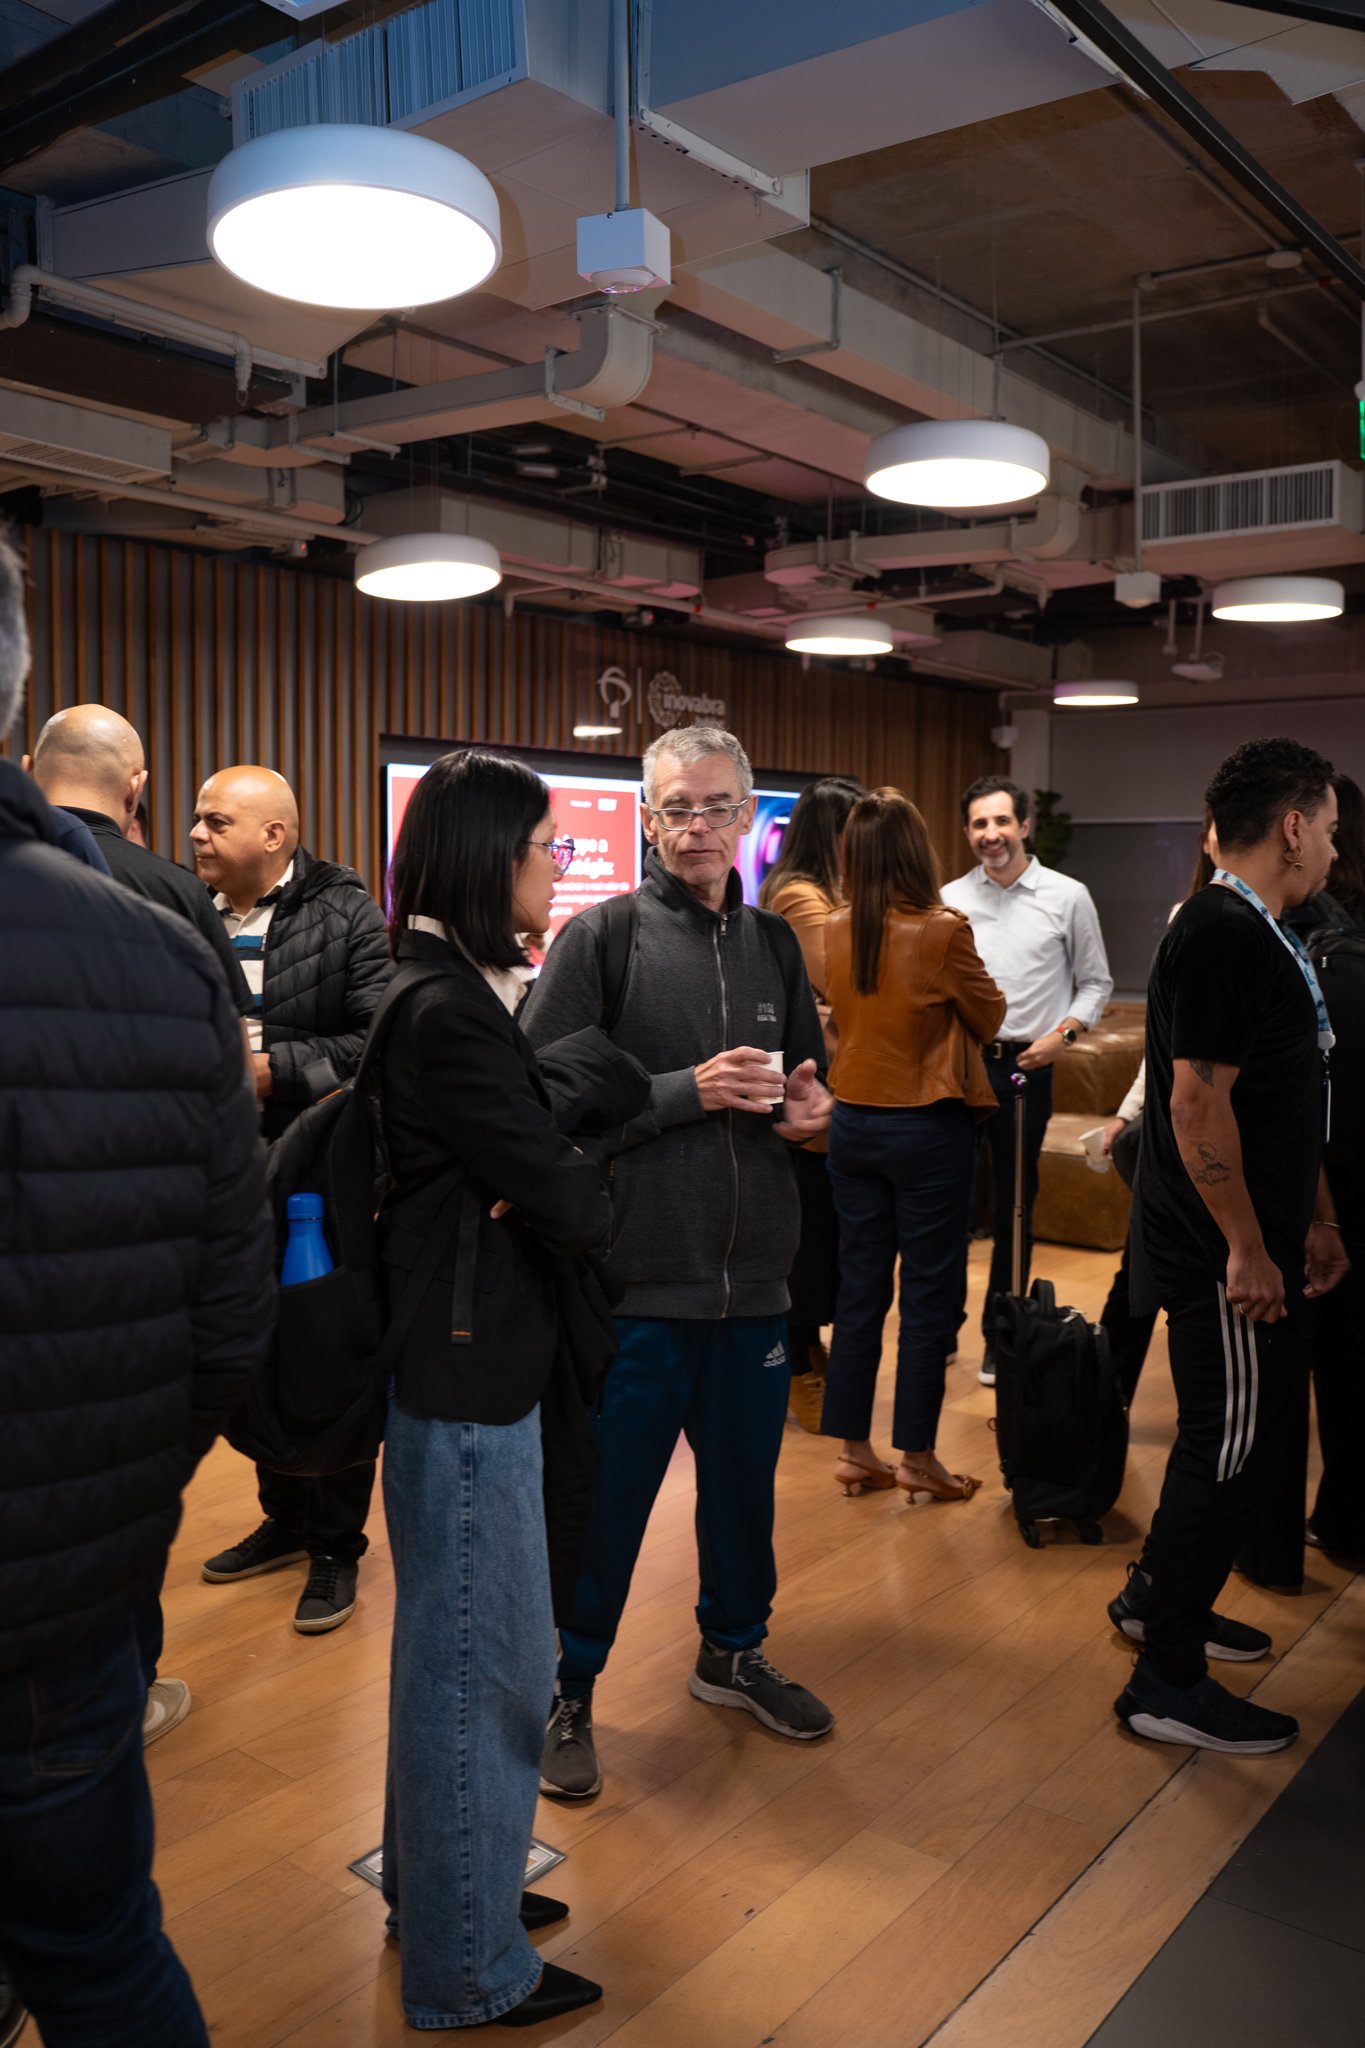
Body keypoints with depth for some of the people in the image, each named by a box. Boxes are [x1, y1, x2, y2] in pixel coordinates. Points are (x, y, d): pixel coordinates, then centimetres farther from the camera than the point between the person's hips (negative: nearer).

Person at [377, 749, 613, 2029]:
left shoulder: (448, 991, 9)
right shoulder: (449, 1012, -23)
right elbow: (563, 1202, -20)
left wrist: (536, 1191, -4)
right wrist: (595, 1198, -1)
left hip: (463, 1358, 10)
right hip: (465, 1373, -10)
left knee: (451, 1647, 23)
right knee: (486, 1659, 5)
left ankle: (433, 1882, 42)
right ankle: (467, 1969, 24)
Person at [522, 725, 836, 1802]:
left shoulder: (773, 943, 10)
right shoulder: (600, 937, -8)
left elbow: (809, 1075, 22)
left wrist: (809, 1105, -1)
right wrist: (689, 1090, -21)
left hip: (754, 1276, 6)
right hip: (636, 1278, -5)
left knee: (745, 1479, 20)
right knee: (605, 1500, 6)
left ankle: (733, 1651, 43)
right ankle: (567, 1690, 28)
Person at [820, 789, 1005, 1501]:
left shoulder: (836, 931, -1)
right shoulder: (943, 930, -16)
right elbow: (988, 1017, -1)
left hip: (853, 1123, 5)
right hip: (927, 1128, -5)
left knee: (859, 1288, 12)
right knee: (927, 1295, 5)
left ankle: (854, 1452, 20)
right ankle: (917, 1459, 14)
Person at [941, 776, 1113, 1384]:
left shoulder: (1068, 897, 2)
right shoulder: (950, 899, 6)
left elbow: (1095, 983, 7)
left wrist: (1063, 1033, -8)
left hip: (1025, 1067, -1)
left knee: (1014, 1207, 8)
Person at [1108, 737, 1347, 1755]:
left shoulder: (1259, 936, 14)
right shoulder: (1226, 938, -20)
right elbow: (1200, 1106, -25)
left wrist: (1316, 1223, 18)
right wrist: (1248, 1251, -21)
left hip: (1257, 1248, 10)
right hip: (1226, 1259, -10)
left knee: (1246, 1433, 22)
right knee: (1235, 1452, -1)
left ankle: (1157, 1596, 39)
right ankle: (1167, 1683, 13)